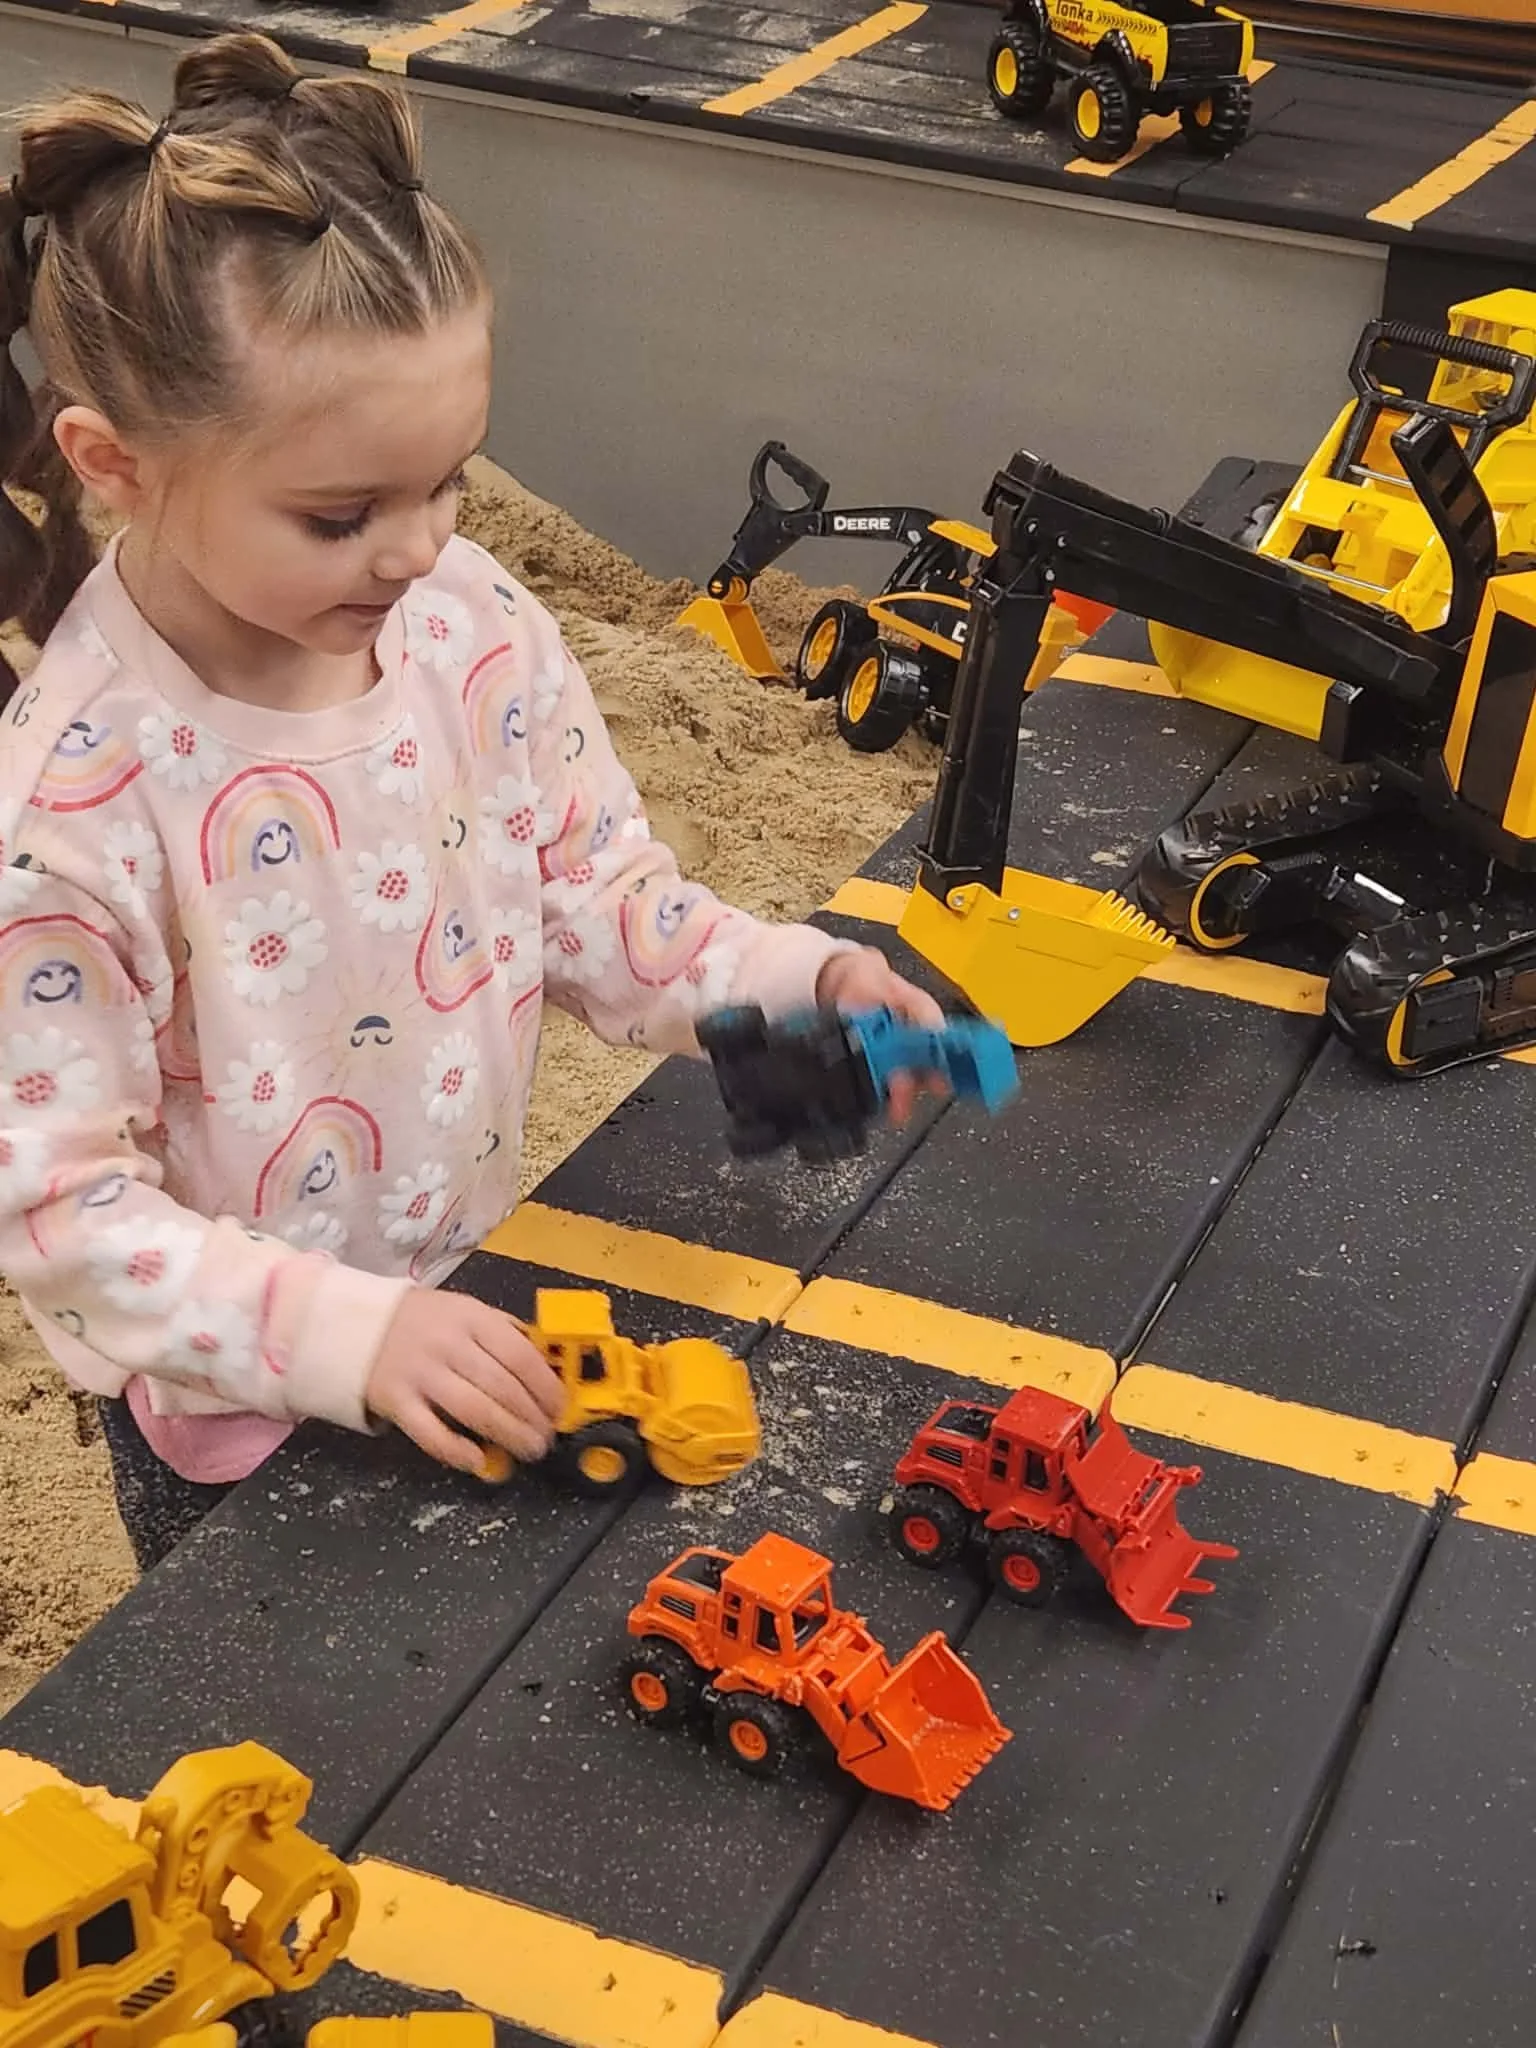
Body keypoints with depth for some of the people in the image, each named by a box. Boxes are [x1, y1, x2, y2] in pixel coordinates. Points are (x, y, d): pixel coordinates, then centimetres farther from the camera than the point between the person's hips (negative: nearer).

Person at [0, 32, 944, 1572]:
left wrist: (786, 984, -19)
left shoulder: (475, 628, -15)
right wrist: (339, 1333, -32)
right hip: (235, 1401, -5)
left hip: (465, 1302, 5)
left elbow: (597, 898, -1)